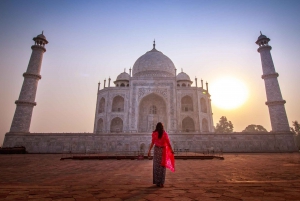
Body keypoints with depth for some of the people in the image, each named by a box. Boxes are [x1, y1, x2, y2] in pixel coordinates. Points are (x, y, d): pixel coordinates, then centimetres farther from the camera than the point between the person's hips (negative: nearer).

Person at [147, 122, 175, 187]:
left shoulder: (154, 134, -5)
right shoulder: (165, 133, -6)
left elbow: (152, 143, -8)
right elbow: (168, 143, -7)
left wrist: (149, 151, -3)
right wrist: (171, 150, 2)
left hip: (156, 150, 0)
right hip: (163, 150, 0)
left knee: (156, 166, 10)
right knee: (162, 166, 7)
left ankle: (157, 182, 15)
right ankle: (161, 182, 7)